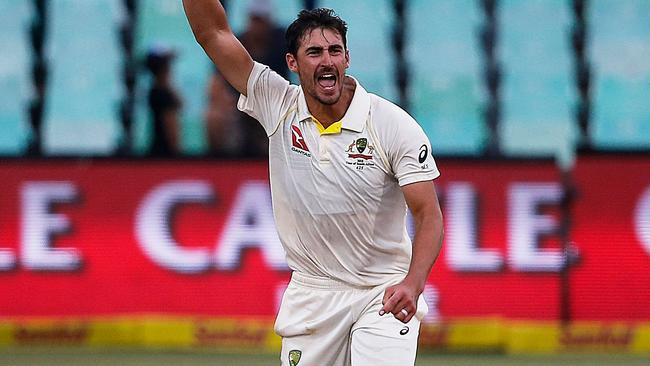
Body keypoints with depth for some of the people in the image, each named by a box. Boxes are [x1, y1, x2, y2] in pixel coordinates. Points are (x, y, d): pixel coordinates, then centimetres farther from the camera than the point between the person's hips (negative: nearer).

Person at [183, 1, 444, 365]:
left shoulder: (395, 126, -11)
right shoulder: (279, 107, -3)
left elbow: (429, 215, -13)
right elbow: (211, 32, -5)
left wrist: (412, 285, -29)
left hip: (384, 293, -3)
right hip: (311, 293, 3)